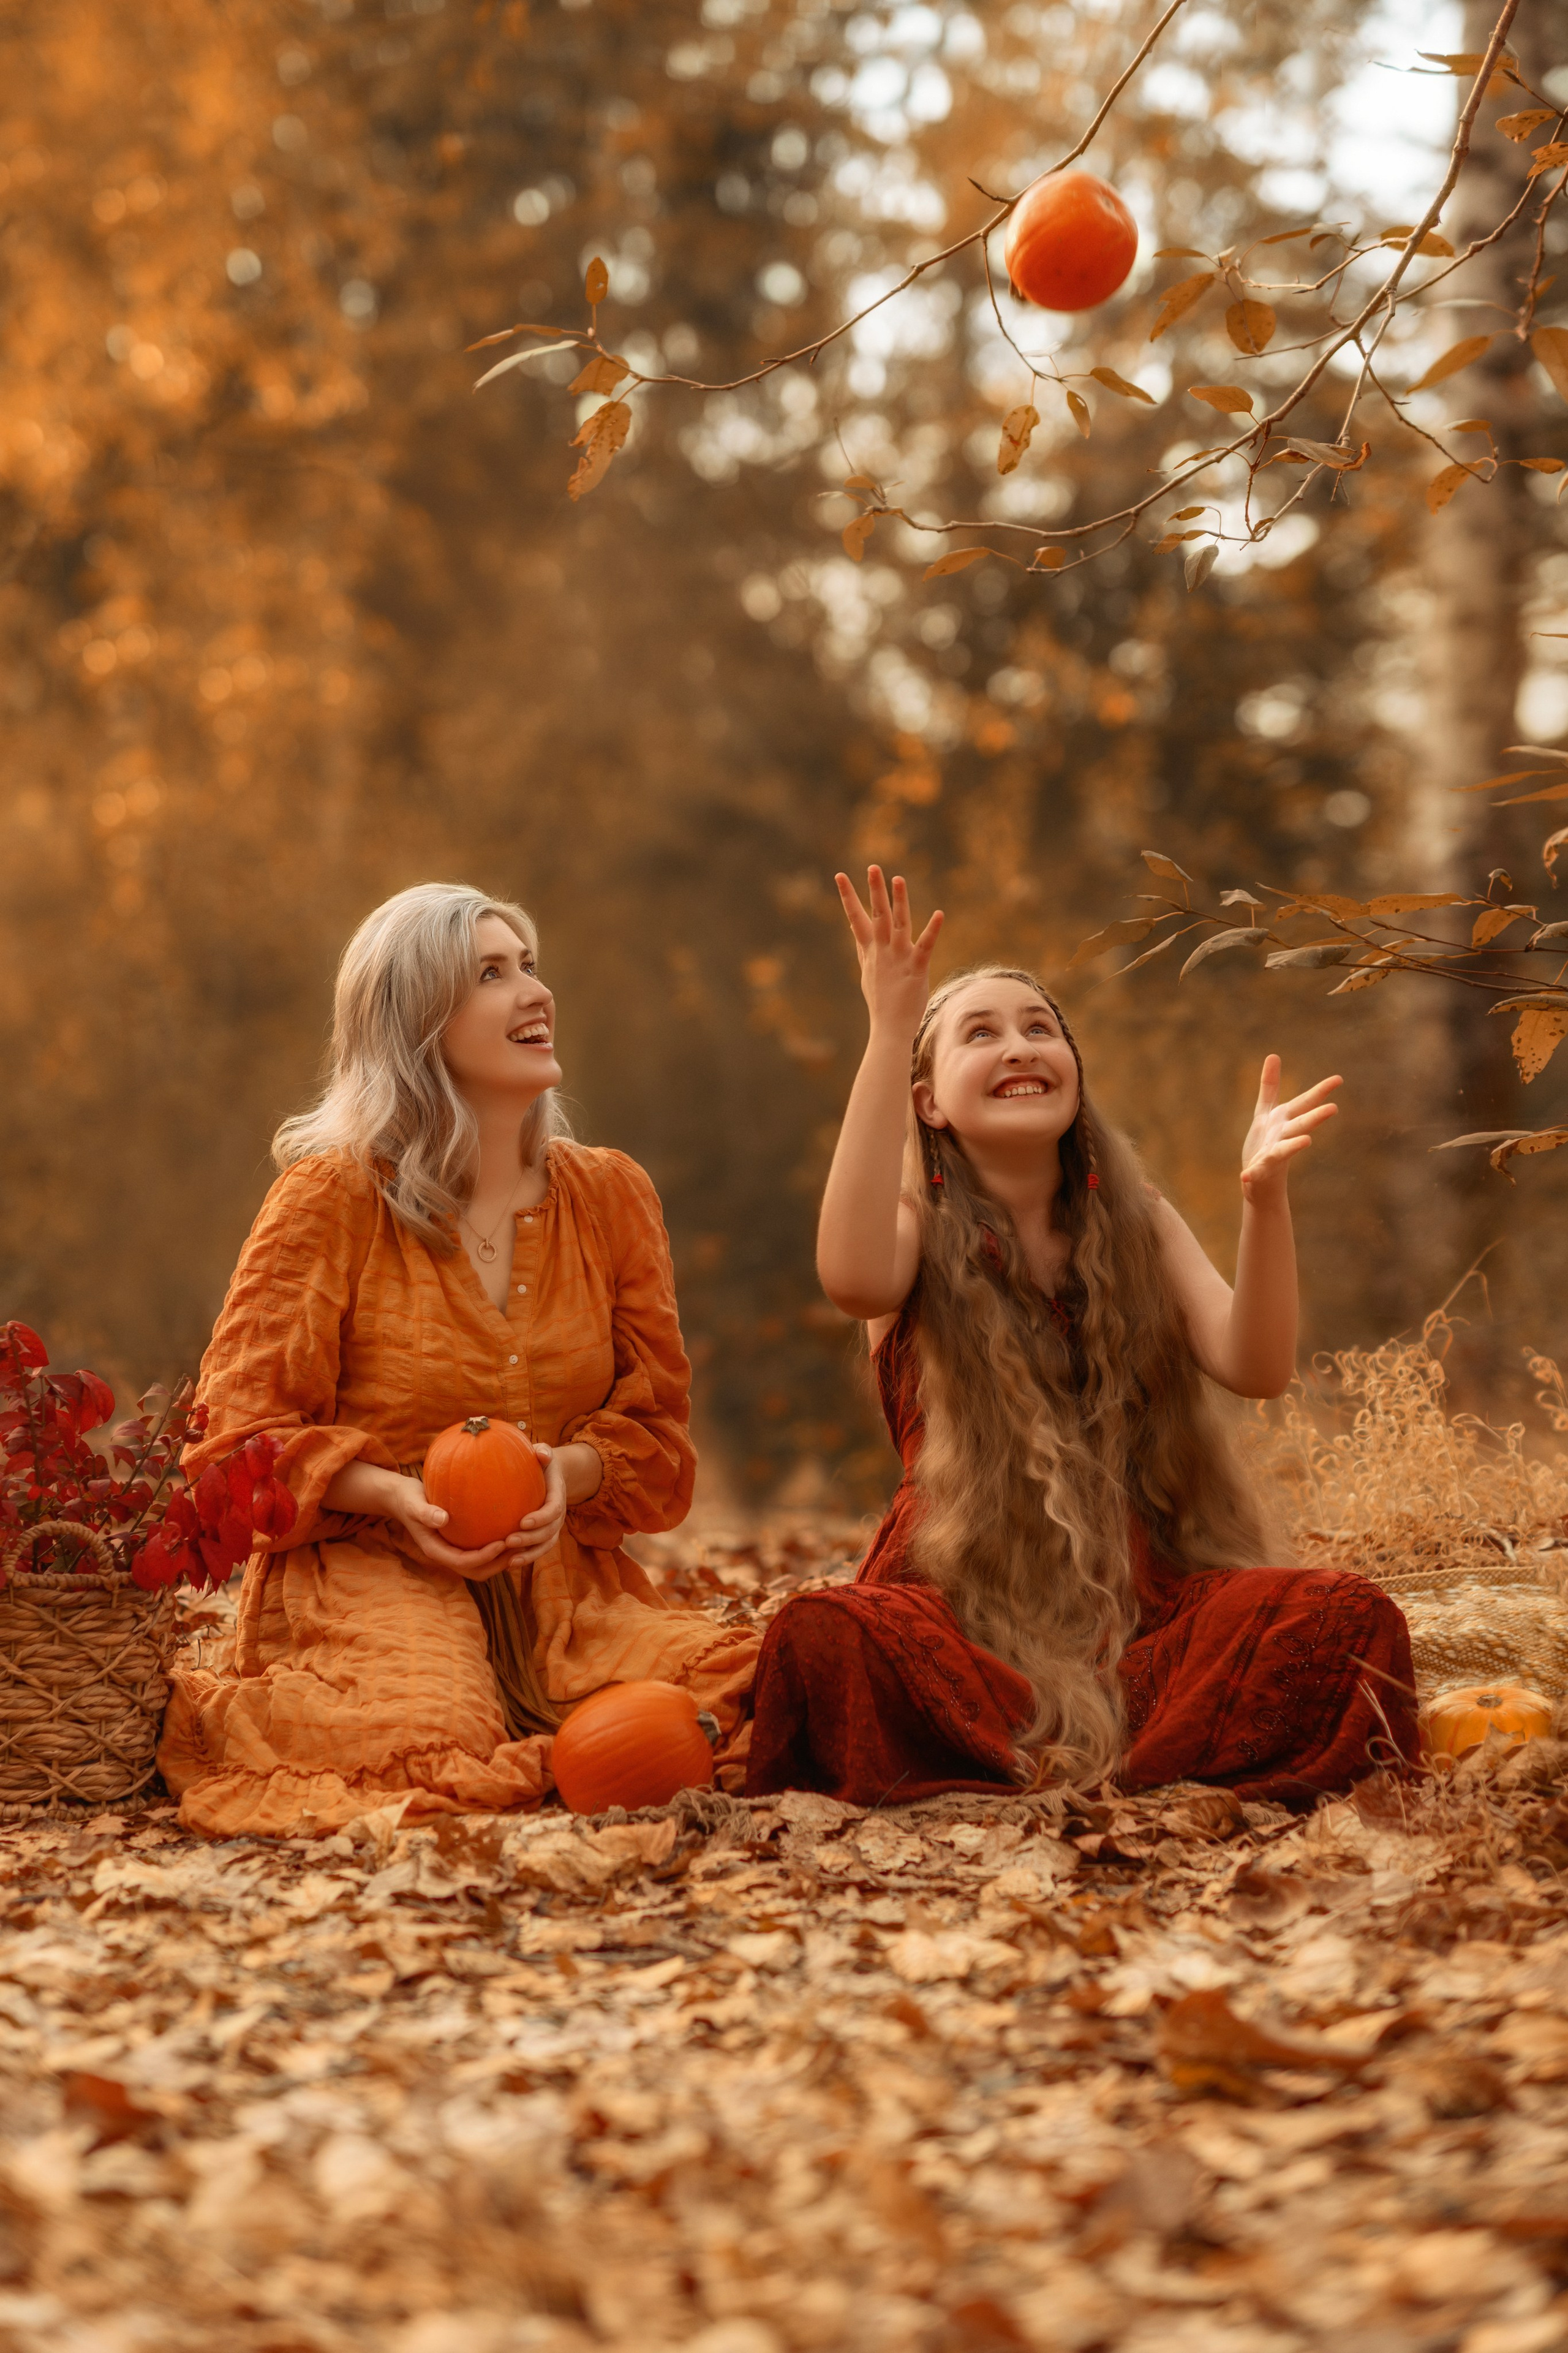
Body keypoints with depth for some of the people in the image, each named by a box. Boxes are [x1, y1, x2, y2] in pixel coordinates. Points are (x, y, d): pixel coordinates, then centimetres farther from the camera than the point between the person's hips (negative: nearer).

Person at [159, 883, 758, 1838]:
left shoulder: (611, 1195, 10)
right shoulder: (334, 1196, -3)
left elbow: (654, 1422, 11)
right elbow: (245, 1428, -3)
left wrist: (569, 1472, -13)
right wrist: (394, 1496, -21)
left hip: (560, 1574, 5)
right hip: (366, 1570, -4)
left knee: (740, 1689, -22)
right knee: (436, 1748, -35)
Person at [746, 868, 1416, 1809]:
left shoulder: (1136, 1223, 14)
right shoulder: (922, 1226, 5)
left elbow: (1255, 1367, -3)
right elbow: (854, 1275, -23)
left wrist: (1264, 1195, -20)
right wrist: (889, 1032, -24)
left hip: (1141, 1596, 3)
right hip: (968, 1605, -3)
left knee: (1351, 1617, -25)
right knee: (821, 1637, -36)